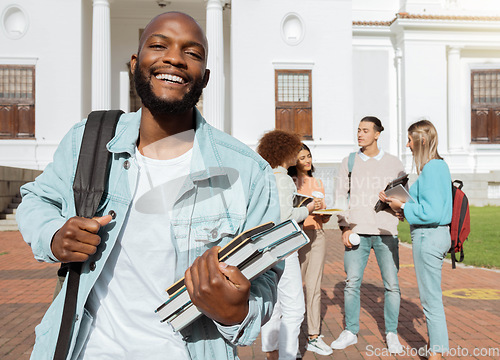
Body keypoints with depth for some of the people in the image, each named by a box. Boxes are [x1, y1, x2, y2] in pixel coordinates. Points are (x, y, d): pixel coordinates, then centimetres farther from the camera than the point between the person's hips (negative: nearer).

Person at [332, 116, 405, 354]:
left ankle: (391, 334, 19)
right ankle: (350, 332, 17)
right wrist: (345, 227, -3)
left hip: (386, 231, 0)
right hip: (356, 231, 0)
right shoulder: (349, 162, 9)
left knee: (391, 283, 2)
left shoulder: (393, 163, 8)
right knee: (352, 283, 1)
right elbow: (341, 196, 7)